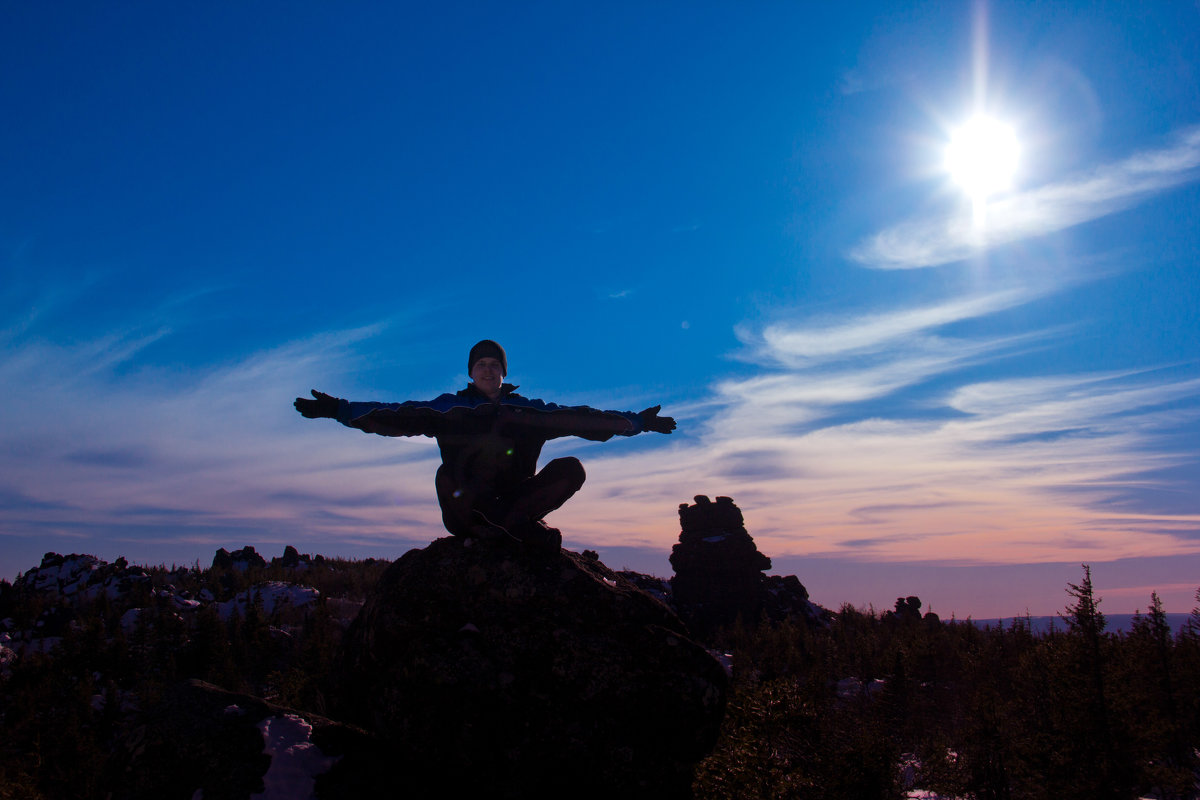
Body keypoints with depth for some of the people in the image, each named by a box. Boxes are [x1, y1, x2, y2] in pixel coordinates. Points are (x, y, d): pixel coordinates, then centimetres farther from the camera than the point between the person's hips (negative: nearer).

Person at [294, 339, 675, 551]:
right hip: (464, 510, -1)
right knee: (447, 476, -35)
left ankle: (510, 522, -35)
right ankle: (525, 529, -43)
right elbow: (396, 416, 4)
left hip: (515, 498, 2)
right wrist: (338, 410, -5)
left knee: (571, 469, -18)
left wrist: (637, 421, 9)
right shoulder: (449, 408, 11)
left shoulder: (529, 410, 14)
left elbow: (580, 418, 13)